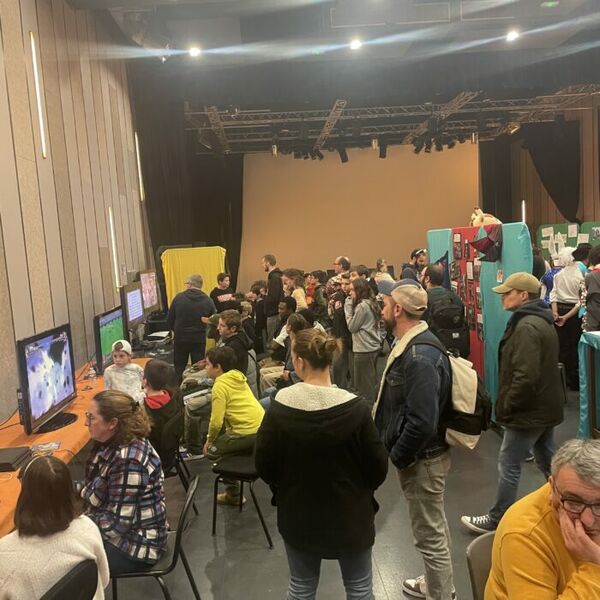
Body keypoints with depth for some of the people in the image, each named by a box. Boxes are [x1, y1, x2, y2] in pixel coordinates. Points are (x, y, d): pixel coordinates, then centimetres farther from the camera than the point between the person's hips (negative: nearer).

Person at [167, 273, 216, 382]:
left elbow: (169, 320, -2)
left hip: (180, 338, 0)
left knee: (179, 368, 13)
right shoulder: (208, 301, -7)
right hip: (199, 340, 0)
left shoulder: (179, 297, -7)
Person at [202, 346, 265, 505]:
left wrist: (209, 440, 5)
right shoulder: (237, 377, 14)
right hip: (262, 426, 8)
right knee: (223, 438, 27)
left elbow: (216, 422, -13)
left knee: (211, 451, 10)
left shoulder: (220, 385, -10)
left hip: (248, 433, -8)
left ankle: (234, 494, 14)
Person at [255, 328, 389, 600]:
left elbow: (264, 465, -7)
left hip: (298, 515, 1)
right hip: (350, 514, -1)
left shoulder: (279, 408, -18)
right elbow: (378, 467, -12)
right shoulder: (354, 408, -21)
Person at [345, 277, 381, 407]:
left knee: (363, 383, 1)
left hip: (364, 349, -10)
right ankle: (372, 405, 27)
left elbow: (352, 327, -12)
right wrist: (350, 306, 5)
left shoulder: (362, 305, -18)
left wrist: (348, 308, -7)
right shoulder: (371, 303, 10)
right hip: (373, 347, 10)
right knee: (371, 381, 17)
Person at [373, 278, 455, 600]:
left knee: (430, 534, 8)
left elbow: (422, 422, -33)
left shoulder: (420, 357, -29)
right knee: (433, 527, 26)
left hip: (422, 459, -10)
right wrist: (399, 452, 13)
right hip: (419, 454, 10)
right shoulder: (410, 345, 4)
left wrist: (397, 457, -18)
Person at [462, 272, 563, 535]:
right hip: (545, 407, 10)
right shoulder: (541, 321, 10)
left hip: (529, 411, -10)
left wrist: (506, 406, -16)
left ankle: (496, 520, 14)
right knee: (548, 462, 21)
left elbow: (525, 376, -29)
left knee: (508, 465, 2)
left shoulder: (526, 327, -23)